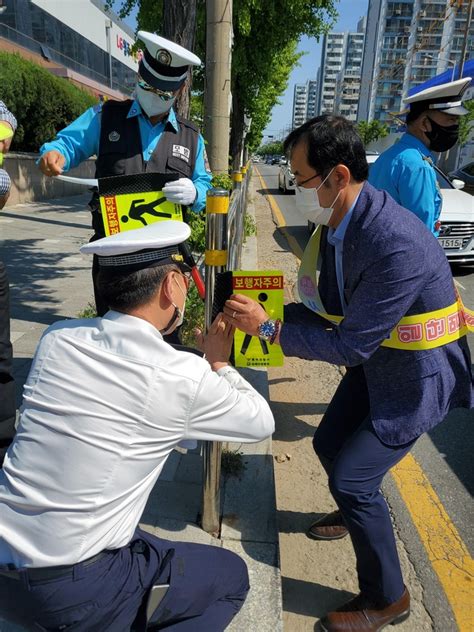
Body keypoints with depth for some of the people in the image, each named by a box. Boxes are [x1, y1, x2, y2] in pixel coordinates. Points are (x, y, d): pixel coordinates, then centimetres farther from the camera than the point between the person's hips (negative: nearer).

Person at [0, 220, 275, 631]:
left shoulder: (57, 338, -5)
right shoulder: (184, 376, -19)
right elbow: (261, 423, -2)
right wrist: (219, 363, 11)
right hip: (70, 591, -6)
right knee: (231, 576, 13)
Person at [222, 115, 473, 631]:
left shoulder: (397, 245, -35)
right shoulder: (339, 219, -7)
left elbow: (351, 345, -28)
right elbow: (332, 306, 2)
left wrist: (268, 327, -25)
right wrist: (264, 316, -10)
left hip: (418, 377, -8)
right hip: (376, 356, 8)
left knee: (351, 476, -6)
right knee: (328, 444, 18)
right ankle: (359, 512, 52)